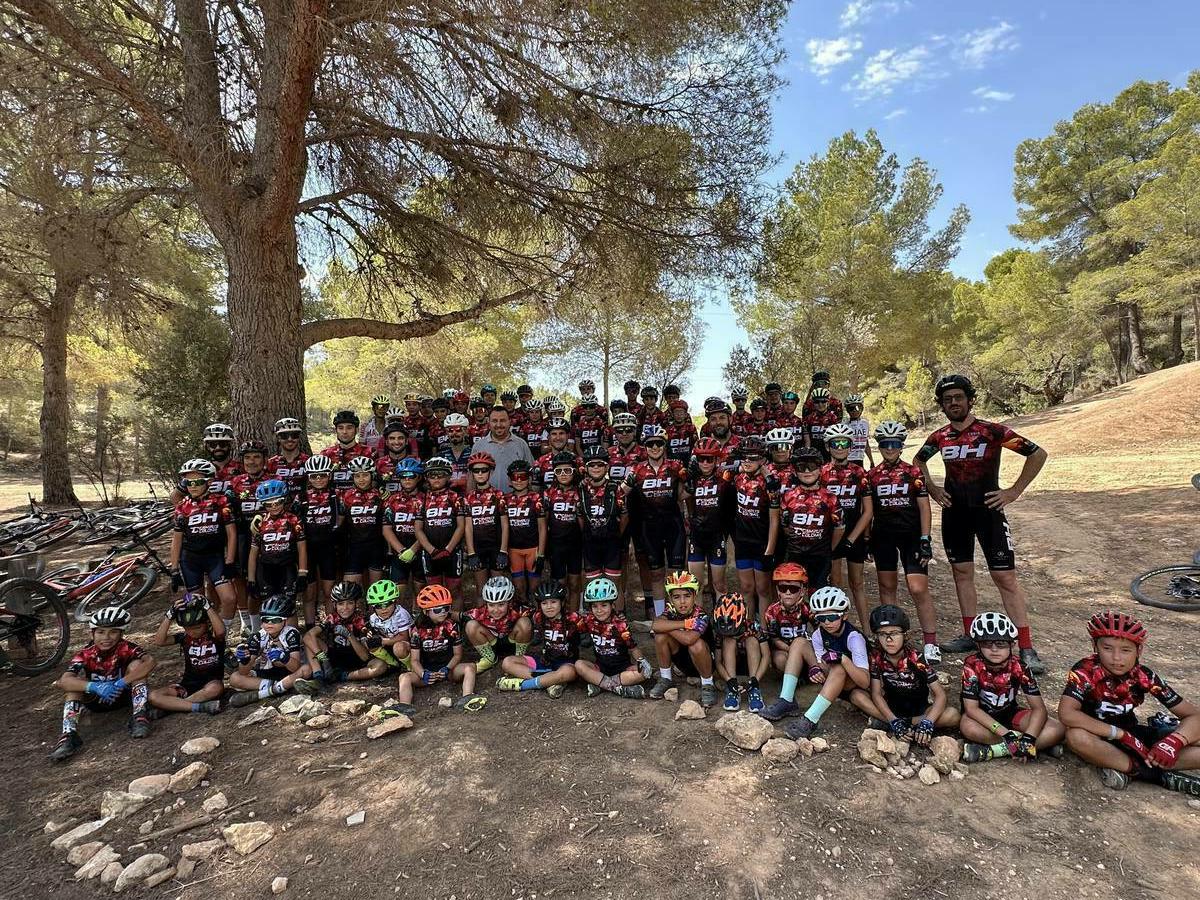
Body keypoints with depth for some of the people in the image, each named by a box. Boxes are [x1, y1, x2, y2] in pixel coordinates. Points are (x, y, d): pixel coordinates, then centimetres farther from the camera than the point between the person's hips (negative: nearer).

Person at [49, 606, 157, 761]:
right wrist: (94, 687, -49)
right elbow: (64, 681, -34)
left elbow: (149, 661, -39)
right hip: (96, 701, 1)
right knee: (75, 680, -24)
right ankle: (69, 734, -31)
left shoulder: (126, 648, -21)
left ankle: (139, 717, -30)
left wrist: (123, 682, -46)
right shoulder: (85, 653, -18)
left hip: (122, 696, -1)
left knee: (136, 664, -26)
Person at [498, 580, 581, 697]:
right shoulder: (538, 617, -2)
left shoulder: (572, 619, -13)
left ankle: (521, 684, -25)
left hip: (566, 662, -4)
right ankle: (550, 682, -24)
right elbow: (535, 641, 8)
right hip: (545, 660, 5)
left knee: (568, 672, -41)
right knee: (506, 663, -11)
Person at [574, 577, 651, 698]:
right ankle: (619, 688, -29)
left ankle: (599, 684, -27)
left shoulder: (620, 624, -12)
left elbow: (633, 648, -9)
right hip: (601, 667, 2)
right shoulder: (590, 620, -5)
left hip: (622, 667, -2)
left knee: (645, 671, -27)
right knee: (579, 664, -25)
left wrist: (641, 660, -26)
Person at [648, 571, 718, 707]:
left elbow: (688, 639, -45)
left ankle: (707, 684, -10)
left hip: (701, 662, -4)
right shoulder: (671, 612, -12)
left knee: (697, 644, -36)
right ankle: (666, 679, 1)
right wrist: (686, 623, -33)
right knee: (660, 636, -21)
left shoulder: (701, 616, -25)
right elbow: (655, 625, -35)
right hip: (681, 663, 4)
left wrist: (667, 626, -27)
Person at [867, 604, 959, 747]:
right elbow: (876, 694, -16)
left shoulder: (916, 659, -21)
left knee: (953, 715, -29)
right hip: (892, 707, 0)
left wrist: (927, 723, -38)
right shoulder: (876, 657, -17)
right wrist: (894, 721, -31)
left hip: (920, 708, 0)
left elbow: (940, 694, -24)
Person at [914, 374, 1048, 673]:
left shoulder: (991, 431, -11)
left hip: (988, 510, -4)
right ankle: (970, 635, 23)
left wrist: (1014, 491, -10)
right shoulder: (939, 437, 2)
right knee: (962, 572, 11)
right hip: (954, 513, 5)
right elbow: (918, 461, 20)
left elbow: (1038, 454, -8)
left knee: (1005, 578, -4)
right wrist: (932, 490, 9)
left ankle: (1026, 648, 3)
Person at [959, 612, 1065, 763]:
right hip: (982, 716, -3)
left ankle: (990, 750, -25)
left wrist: (1028, 738, -33)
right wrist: (1006, 733, -34)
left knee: (1058, 731, -20)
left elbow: (1039, 708, -16)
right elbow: (971, 708, -25)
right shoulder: (972, 665, -24)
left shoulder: (1018, 667, -16)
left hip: (1010, 712, 3)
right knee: (968, 727, -37)